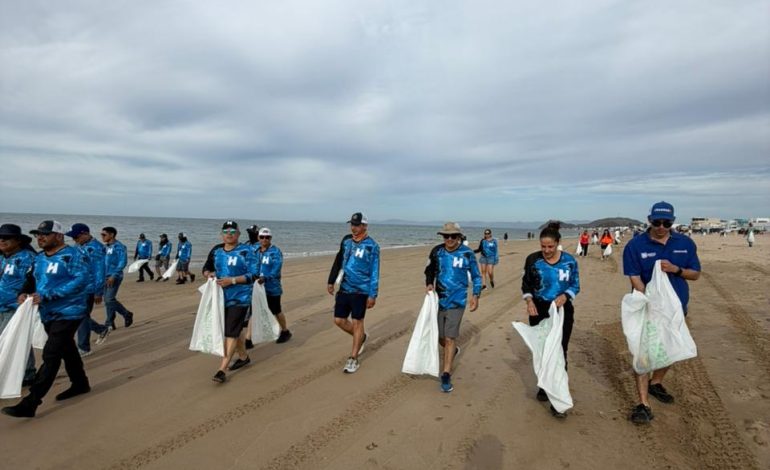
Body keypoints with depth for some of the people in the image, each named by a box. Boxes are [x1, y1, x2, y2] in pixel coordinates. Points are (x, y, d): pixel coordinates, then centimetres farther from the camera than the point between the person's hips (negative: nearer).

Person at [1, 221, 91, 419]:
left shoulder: (73, 254, -15)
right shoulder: (40, 258, 9)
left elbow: (80, 280, -25)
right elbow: (31, 278, 16)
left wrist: (46, 295, -26)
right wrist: (24, 293, -7)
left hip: (68, 313, -9)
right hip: (47, 314, 9)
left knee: (50, 356, -9)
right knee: (66, 350, 20)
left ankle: (30, 403, -4)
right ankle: (80, 384, 37)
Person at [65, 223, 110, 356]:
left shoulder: (95, 248, -17)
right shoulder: (80, 246, 11)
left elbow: (99, 272, -19)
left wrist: (98, 293, -18)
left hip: (88, 289, -9)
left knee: (82, 317, 0)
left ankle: (83, 348, 13)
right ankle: (102, 329, 33)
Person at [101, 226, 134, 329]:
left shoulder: (119, 247, -10)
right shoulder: (105, 247, 13)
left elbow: (123, 262, -17)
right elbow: (103, 262, 19)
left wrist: (114, 276, -22)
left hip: (114, 277, -8)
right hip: (105, 277, 8)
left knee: (109, 299, -10)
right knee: (107, 300, 8)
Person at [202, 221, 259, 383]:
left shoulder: (246, 251, -11)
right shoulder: (216, 250, 7)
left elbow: (253, 275, -15)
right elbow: (206, 267, 17)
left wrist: (232, 280, -24)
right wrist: (209, 274, -7)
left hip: (239, 298, -7)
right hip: (221, 297, 7)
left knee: (231, 332, -8)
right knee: (232, 330, 18)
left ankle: (222, 369, -3)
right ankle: (243, 357, 37)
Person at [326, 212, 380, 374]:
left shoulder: (372, 246, -10)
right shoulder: (346, 240, 5)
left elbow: (374, 272, -10)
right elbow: (338, 261, 15)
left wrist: (373, 295, -12)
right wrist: (331, 281, 14)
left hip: (361, 290, -6)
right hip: (344, 288, 6)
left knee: (357, 322, 2)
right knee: (339, 320, 8)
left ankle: (353, 359, 15)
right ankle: (362, 337, 34)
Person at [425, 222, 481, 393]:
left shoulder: (467, 253, -8)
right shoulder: (437, 251, -3)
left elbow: (476, 276, 3)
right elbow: (429, 270, 12)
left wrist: (476, 295, -5)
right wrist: (429, 284, -6)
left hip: (456, 302, -3)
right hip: (438, 300, 4)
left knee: (450, 338, -6)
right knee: (440, 337, 15)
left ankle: (446, 376, 5)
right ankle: (453, 351, 48)